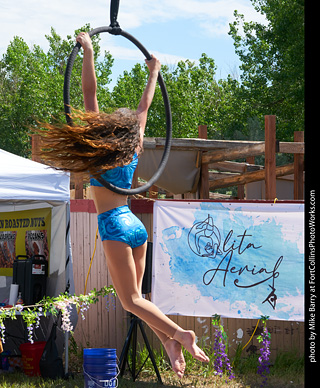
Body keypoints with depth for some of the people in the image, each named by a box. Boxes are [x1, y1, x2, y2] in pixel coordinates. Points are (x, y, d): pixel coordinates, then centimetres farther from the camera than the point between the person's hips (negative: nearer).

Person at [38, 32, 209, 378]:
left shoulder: (99, 148, -6)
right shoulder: (132, 151, 8)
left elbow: (89, 93, -9)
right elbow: (144, 107, 22)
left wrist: (88, 50, -8)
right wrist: (153, 74, 34)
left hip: (114, 225, -7)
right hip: (135, 224, 7)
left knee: (130, 299, -5)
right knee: (134, 296, 13)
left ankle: (179, 335, -16)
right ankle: (169, 339, 1)